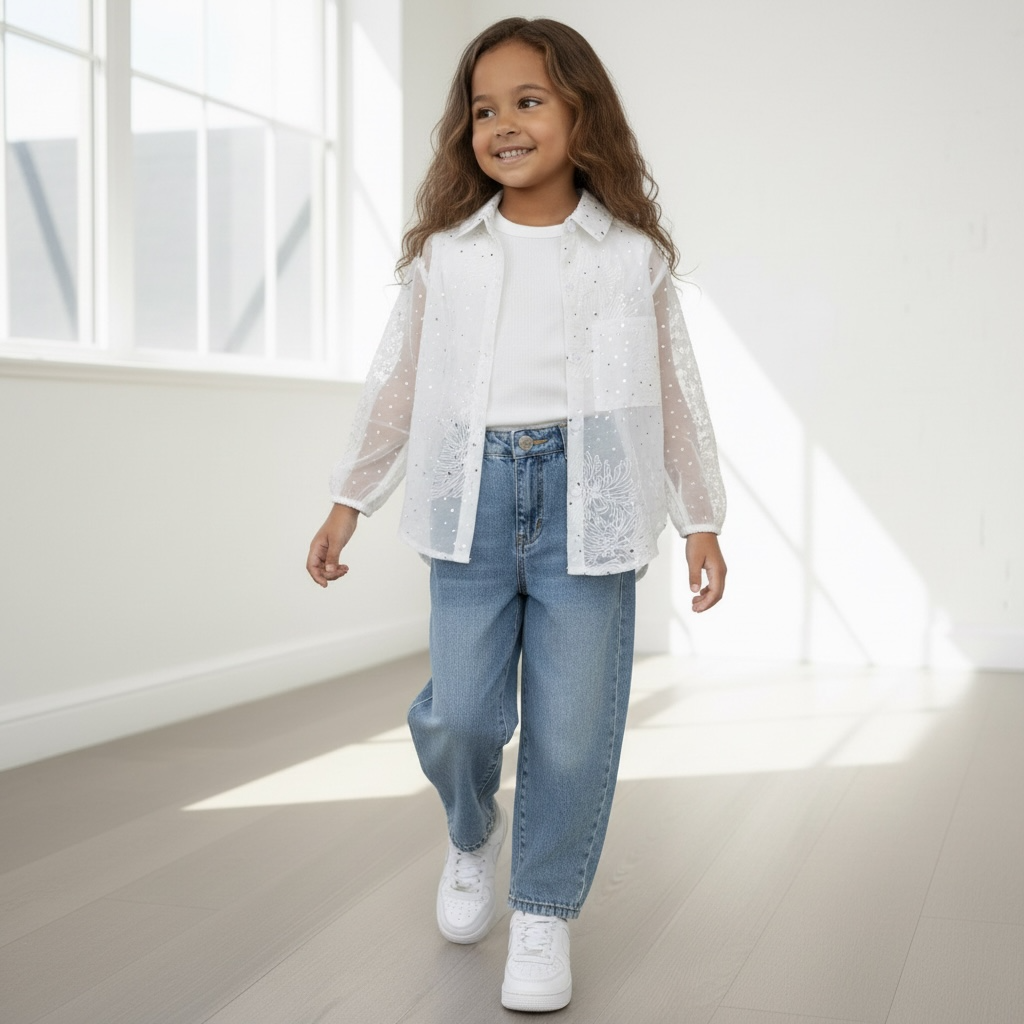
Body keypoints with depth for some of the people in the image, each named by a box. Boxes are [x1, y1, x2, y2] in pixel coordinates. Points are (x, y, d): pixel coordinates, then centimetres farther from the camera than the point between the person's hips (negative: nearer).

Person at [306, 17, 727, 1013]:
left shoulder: (633, 253, 6)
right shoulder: (444, 252, 9)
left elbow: (676, 390, 11)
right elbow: (396, 380, 14)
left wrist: (702, 518, 11)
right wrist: (349, 499, 15)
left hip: (588, 498, -1)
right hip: (474, 493, 1)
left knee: (572, 727, -1)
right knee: (459, 713, -4)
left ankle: (546, 912, 19)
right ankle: (471, 835, 31)